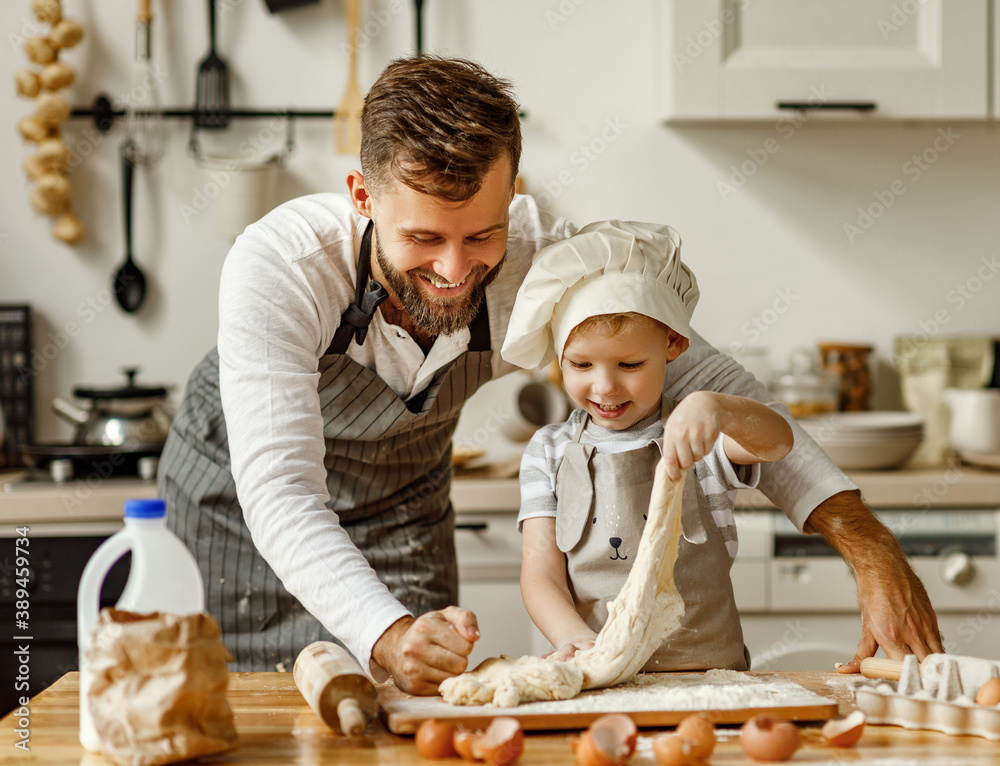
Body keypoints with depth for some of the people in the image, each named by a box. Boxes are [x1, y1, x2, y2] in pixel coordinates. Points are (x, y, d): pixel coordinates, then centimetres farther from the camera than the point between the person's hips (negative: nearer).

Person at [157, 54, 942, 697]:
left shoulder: (541, 257, -30)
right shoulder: (278, 266, -39)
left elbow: (710, 384, -24)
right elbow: (278, 495, -44)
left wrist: (870, 549, -33)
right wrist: (388, 636, -62)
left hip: (402, 494, 2)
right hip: (237, 487, -2)